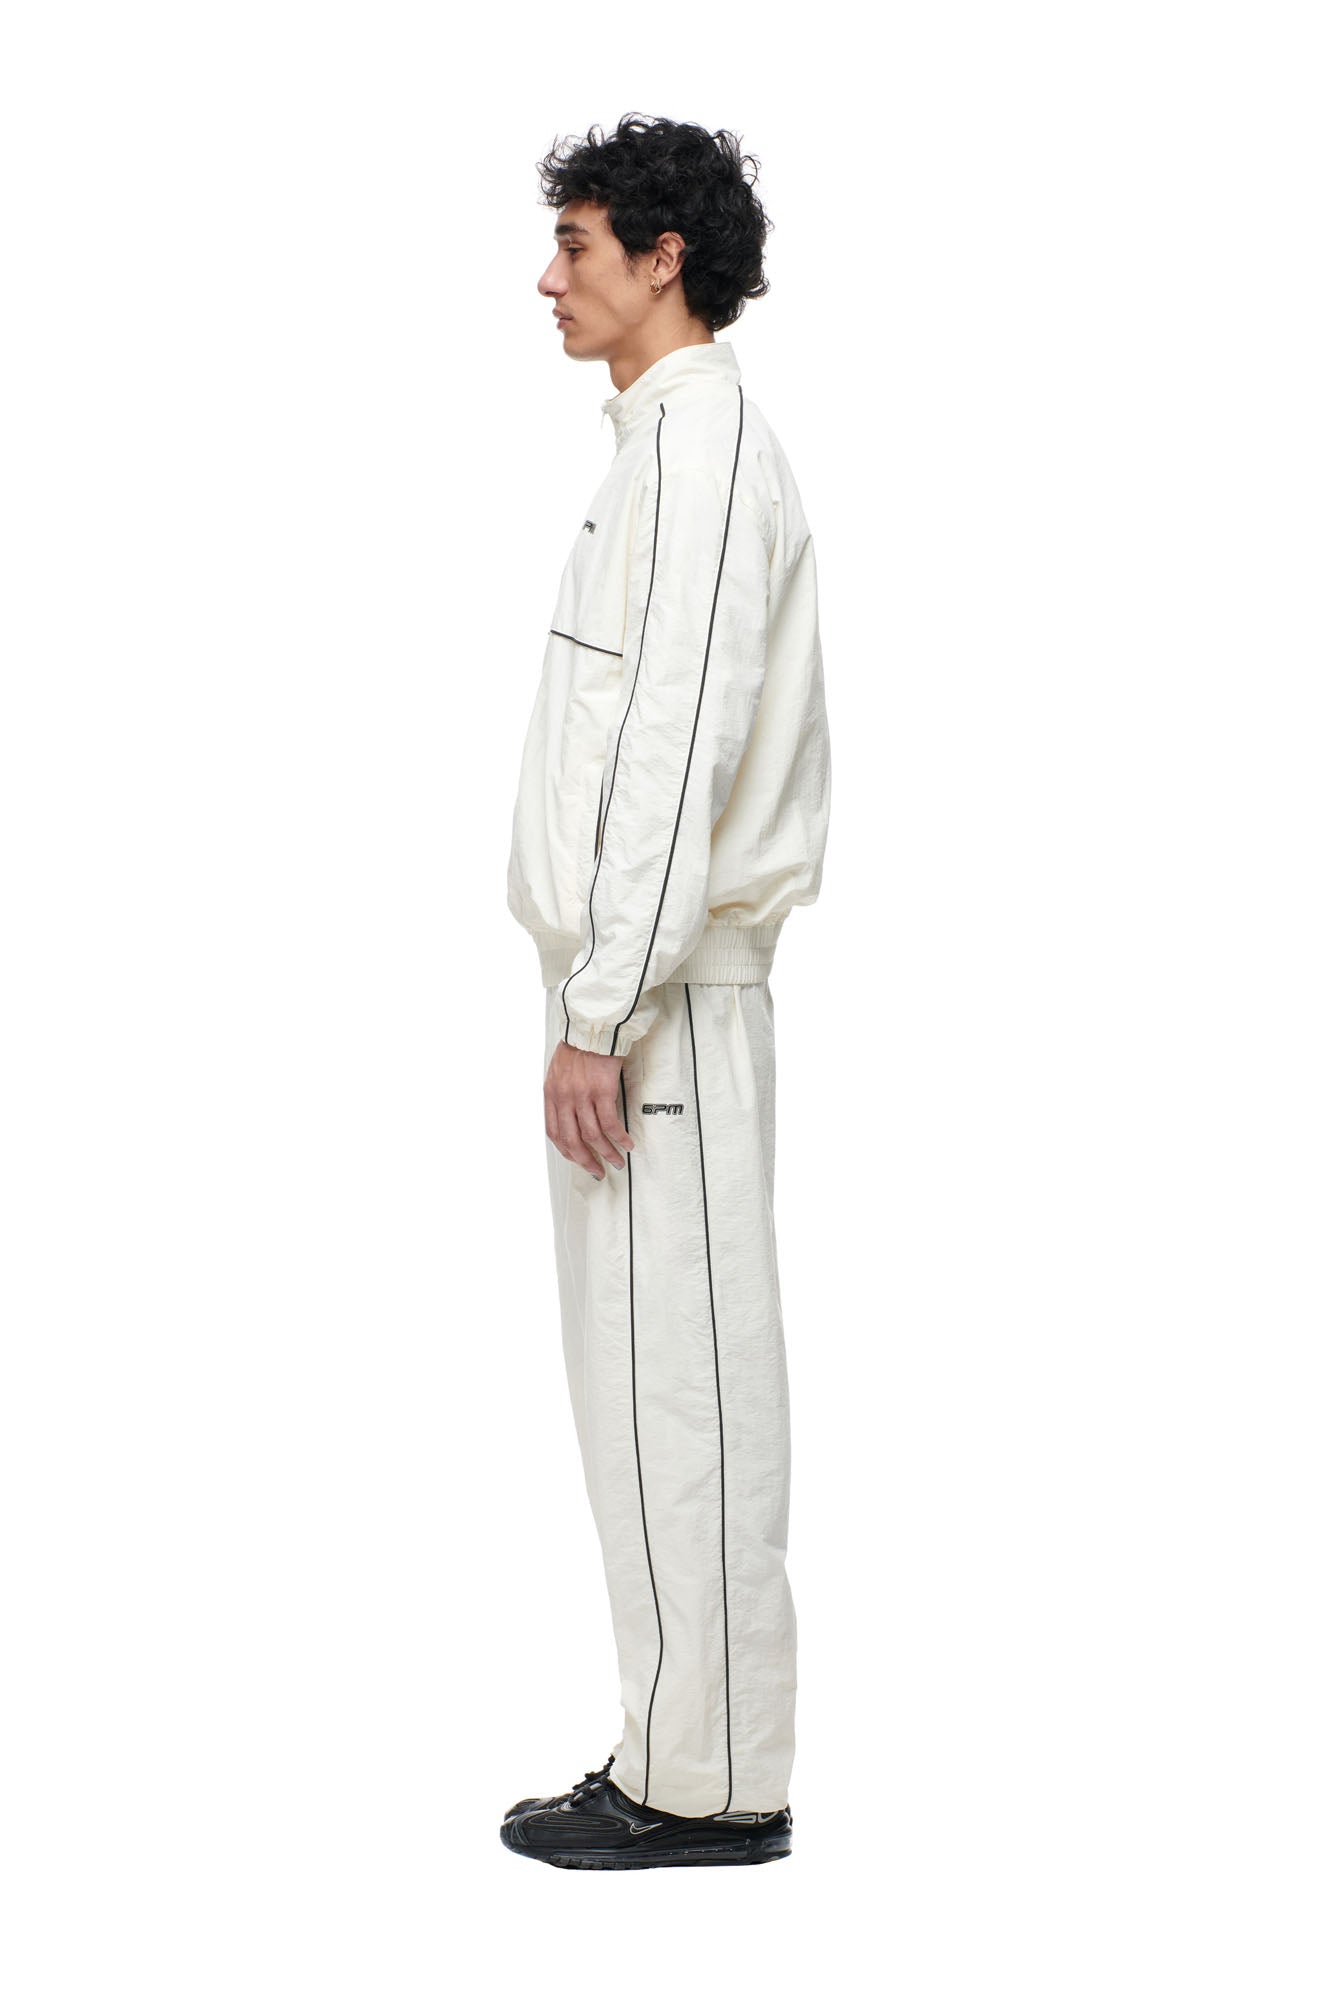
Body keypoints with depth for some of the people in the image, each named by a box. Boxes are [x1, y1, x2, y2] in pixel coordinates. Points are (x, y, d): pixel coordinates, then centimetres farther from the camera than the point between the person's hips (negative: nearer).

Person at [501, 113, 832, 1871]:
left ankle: (709, 1782, 2)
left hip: (662, 997, -10)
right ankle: (686, 1757, 20)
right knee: (653, 1380, 12)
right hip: (646, 984, 10)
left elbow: (679, 752, -21)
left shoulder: (705, 451, -14)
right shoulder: (672, 445, 18)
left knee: (675, 1379, -5)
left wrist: (603, 1017, -21)